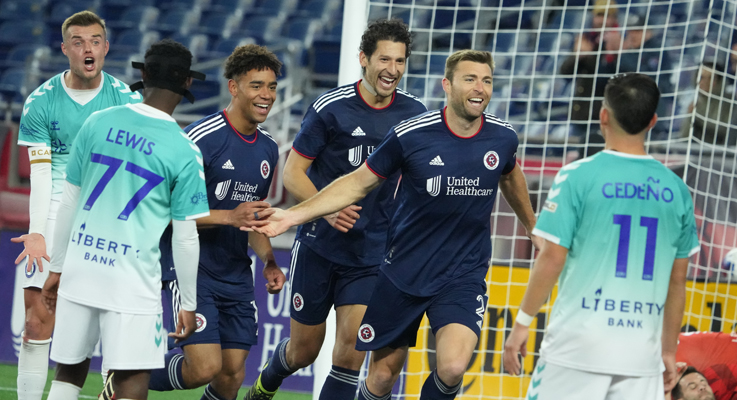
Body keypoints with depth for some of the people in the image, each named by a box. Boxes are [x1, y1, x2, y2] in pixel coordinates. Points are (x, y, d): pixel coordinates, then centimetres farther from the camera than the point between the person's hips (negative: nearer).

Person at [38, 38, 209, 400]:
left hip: (79, 271, 4)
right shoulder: (184, 152, -7)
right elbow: (185, 238, -3)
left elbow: (68, 203, 8)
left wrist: (57, 267, 18)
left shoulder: (98, 123, 2)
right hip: (133, 282, -4)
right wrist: (188, 304, 8)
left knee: (70, 370, 16)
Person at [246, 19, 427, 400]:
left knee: (351, 346, -14)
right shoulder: (331, 107, -10)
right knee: (303, 350, 10)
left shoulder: (414, 113, -1)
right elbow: (292, 172, -7)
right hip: (319, 246, -2)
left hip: (373, 254, 2)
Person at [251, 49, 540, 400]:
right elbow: (358, 183, -2)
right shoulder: (411, 135, -13)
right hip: (403, 275, 0)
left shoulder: (502, 137, -5)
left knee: (452, 367, -22)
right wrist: (294, 215, -10)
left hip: (463, 277, 1)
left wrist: (533, 228, 34)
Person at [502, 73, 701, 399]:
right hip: (642, 351, 3)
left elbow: (552, 258, -7)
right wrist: (669, 349, 21)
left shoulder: (578, 176, -4)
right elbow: (678, 280, 13)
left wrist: (522, 323, 2)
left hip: (579, 345, -3)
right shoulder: (675, 189, 7)